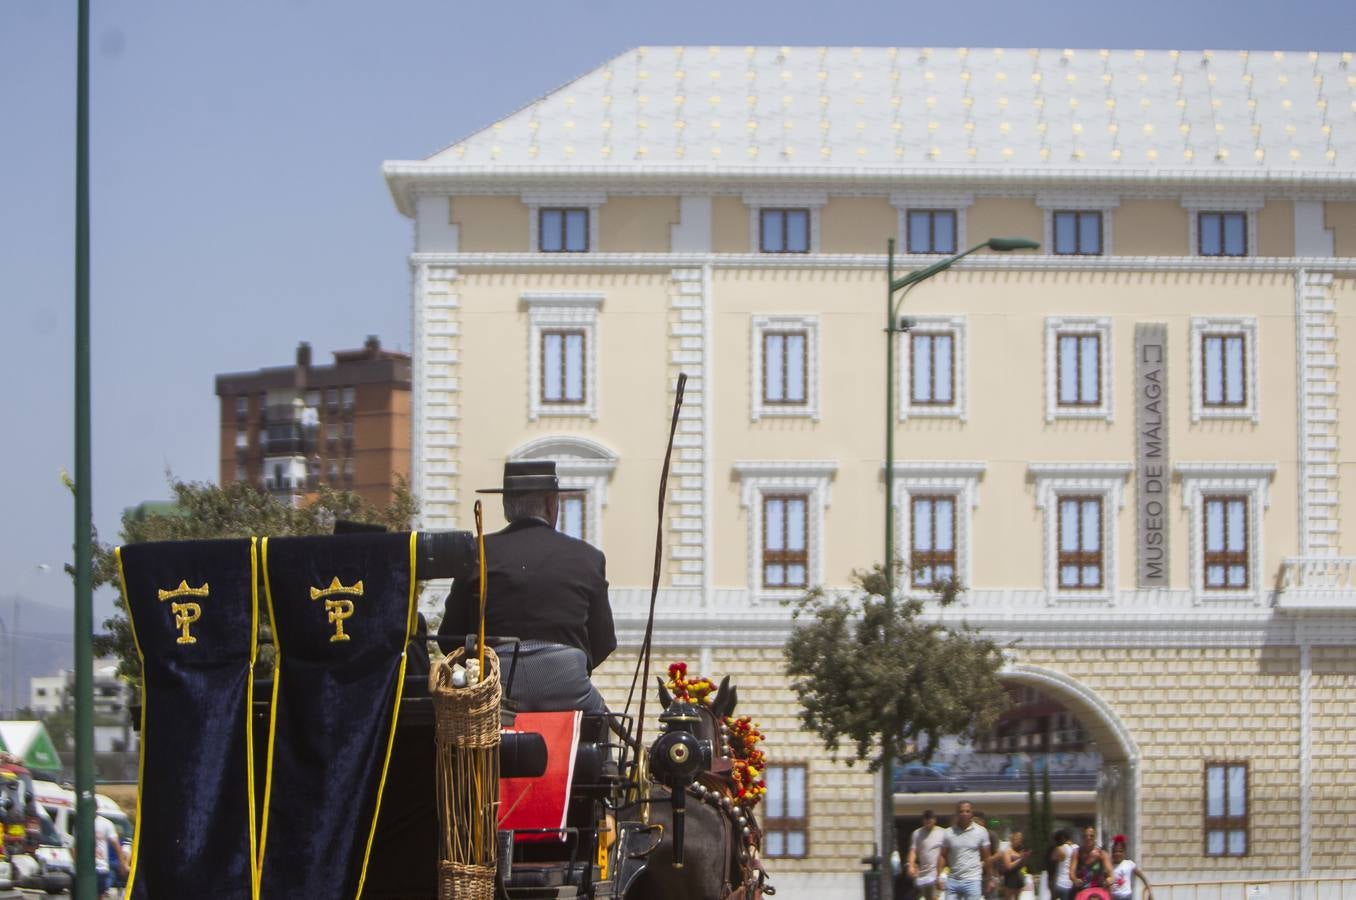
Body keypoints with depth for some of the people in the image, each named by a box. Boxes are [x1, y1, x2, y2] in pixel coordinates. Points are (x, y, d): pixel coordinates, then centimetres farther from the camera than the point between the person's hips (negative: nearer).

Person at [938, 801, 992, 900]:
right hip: (952, 880, 2)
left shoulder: (981, 831, -1)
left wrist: (988, 879, 3)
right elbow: (942, 856, 5)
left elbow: (986, 857, 3)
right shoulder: (949, 833, 2)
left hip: (972, 881, -2)